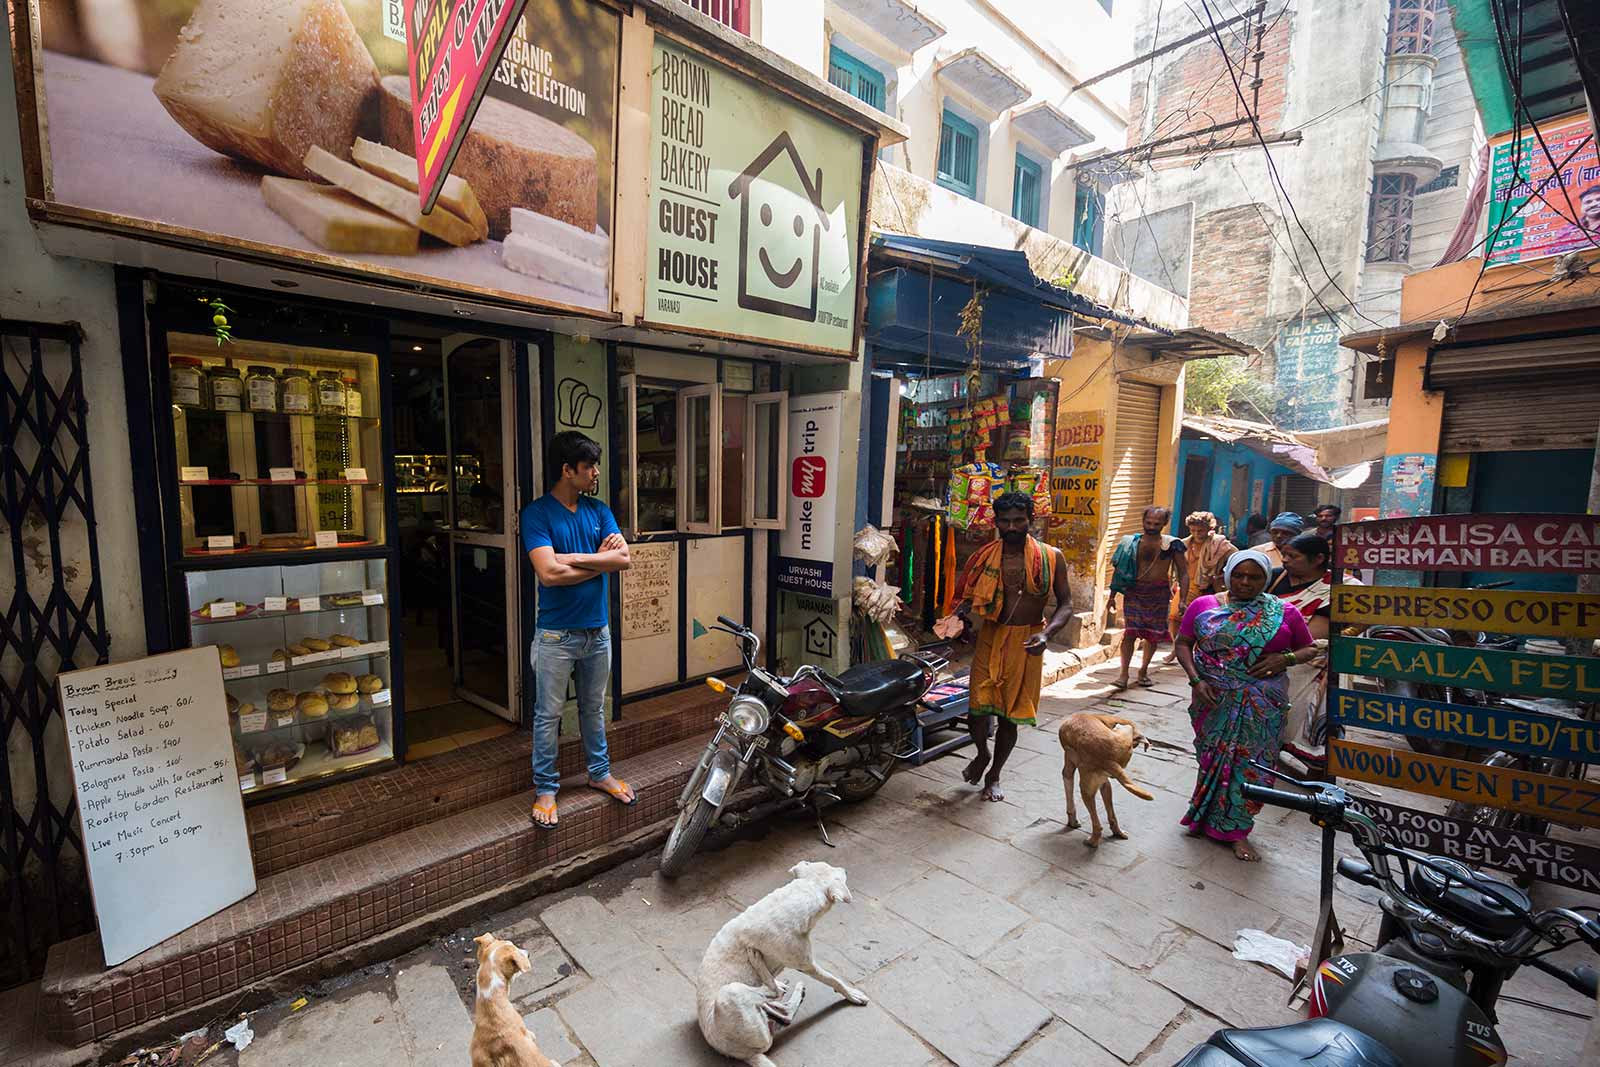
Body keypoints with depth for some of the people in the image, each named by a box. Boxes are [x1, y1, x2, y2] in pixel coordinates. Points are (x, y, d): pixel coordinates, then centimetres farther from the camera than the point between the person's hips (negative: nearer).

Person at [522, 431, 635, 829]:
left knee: (594, 708, 20)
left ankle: (600, 772, 36)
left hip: (597, 630, 5)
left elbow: (623, 558, -8)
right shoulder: (537, 513, -12)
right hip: (557, 635, -5)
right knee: (548, 716, 9)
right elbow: (549, 572, -24)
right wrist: (599, 560, -13)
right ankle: (545, 788, 25)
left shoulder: (598, 510, 4)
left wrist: (574, 558, -17)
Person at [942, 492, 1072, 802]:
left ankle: (994, 775, 33)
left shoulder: (1051, 557, -3)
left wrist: (1046, 634, -18)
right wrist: (957, 616, -14)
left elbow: (1065, 603, -1)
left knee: (1010, 715, 10)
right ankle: (982, 753, 28)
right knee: (977, 709, -7)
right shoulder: (985, 556, 0)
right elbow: (966, 595, 7)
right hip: (991, 637, 1)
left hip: (1026, 644, 0)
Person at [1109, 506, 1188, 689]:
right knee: (1130, 632, -8)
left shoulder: (1172, 545, -2)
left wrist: (1183, 600, -10)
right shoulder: (1131, 542, 1)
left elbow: (1183, 574, 0)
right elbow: (1118, 569, 7)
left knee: (1153, 635, 9)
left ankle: (1143, 670, 27)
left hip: (1159, 593, 1)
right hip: (1134, 591, 0)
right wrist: (1112, 596, 5)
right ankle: (1124, 674, -6)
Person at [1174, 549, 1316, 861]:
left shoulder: (1283, 612, 2)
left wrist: (1285, 659, -11)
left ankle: (1235, 830, 19)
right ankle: (1207, 816, 26)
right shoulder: (1204, 606, 1)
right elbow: (1183, 644, 3)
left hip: (1262, 705, 0)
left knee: (1251, 763, 4)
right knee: (1213, 759, 8)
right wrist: (1196, 680, -10)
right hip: (1214, 700, 0)